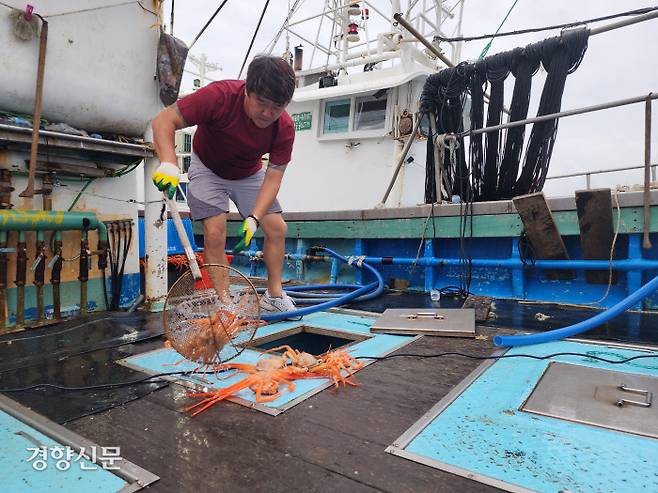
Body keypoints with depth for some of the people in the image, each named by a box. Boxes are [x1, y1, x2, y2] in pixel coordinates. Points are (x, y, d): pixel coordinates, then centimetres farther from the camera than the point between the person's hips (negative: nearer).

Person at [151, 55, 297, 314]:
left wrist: (253, 219, -36)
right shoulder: (220, 96, -34)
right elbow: (164, 120, -32)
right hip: (208, 169, -3)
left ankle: (274, 295, 11)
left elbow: (273, 177, -23)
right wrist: (169, 164, -49)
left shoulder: (284, 128, -25)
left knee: (277, 228, -5)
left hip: (249, 175, 3)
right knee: (215, 234, -17)